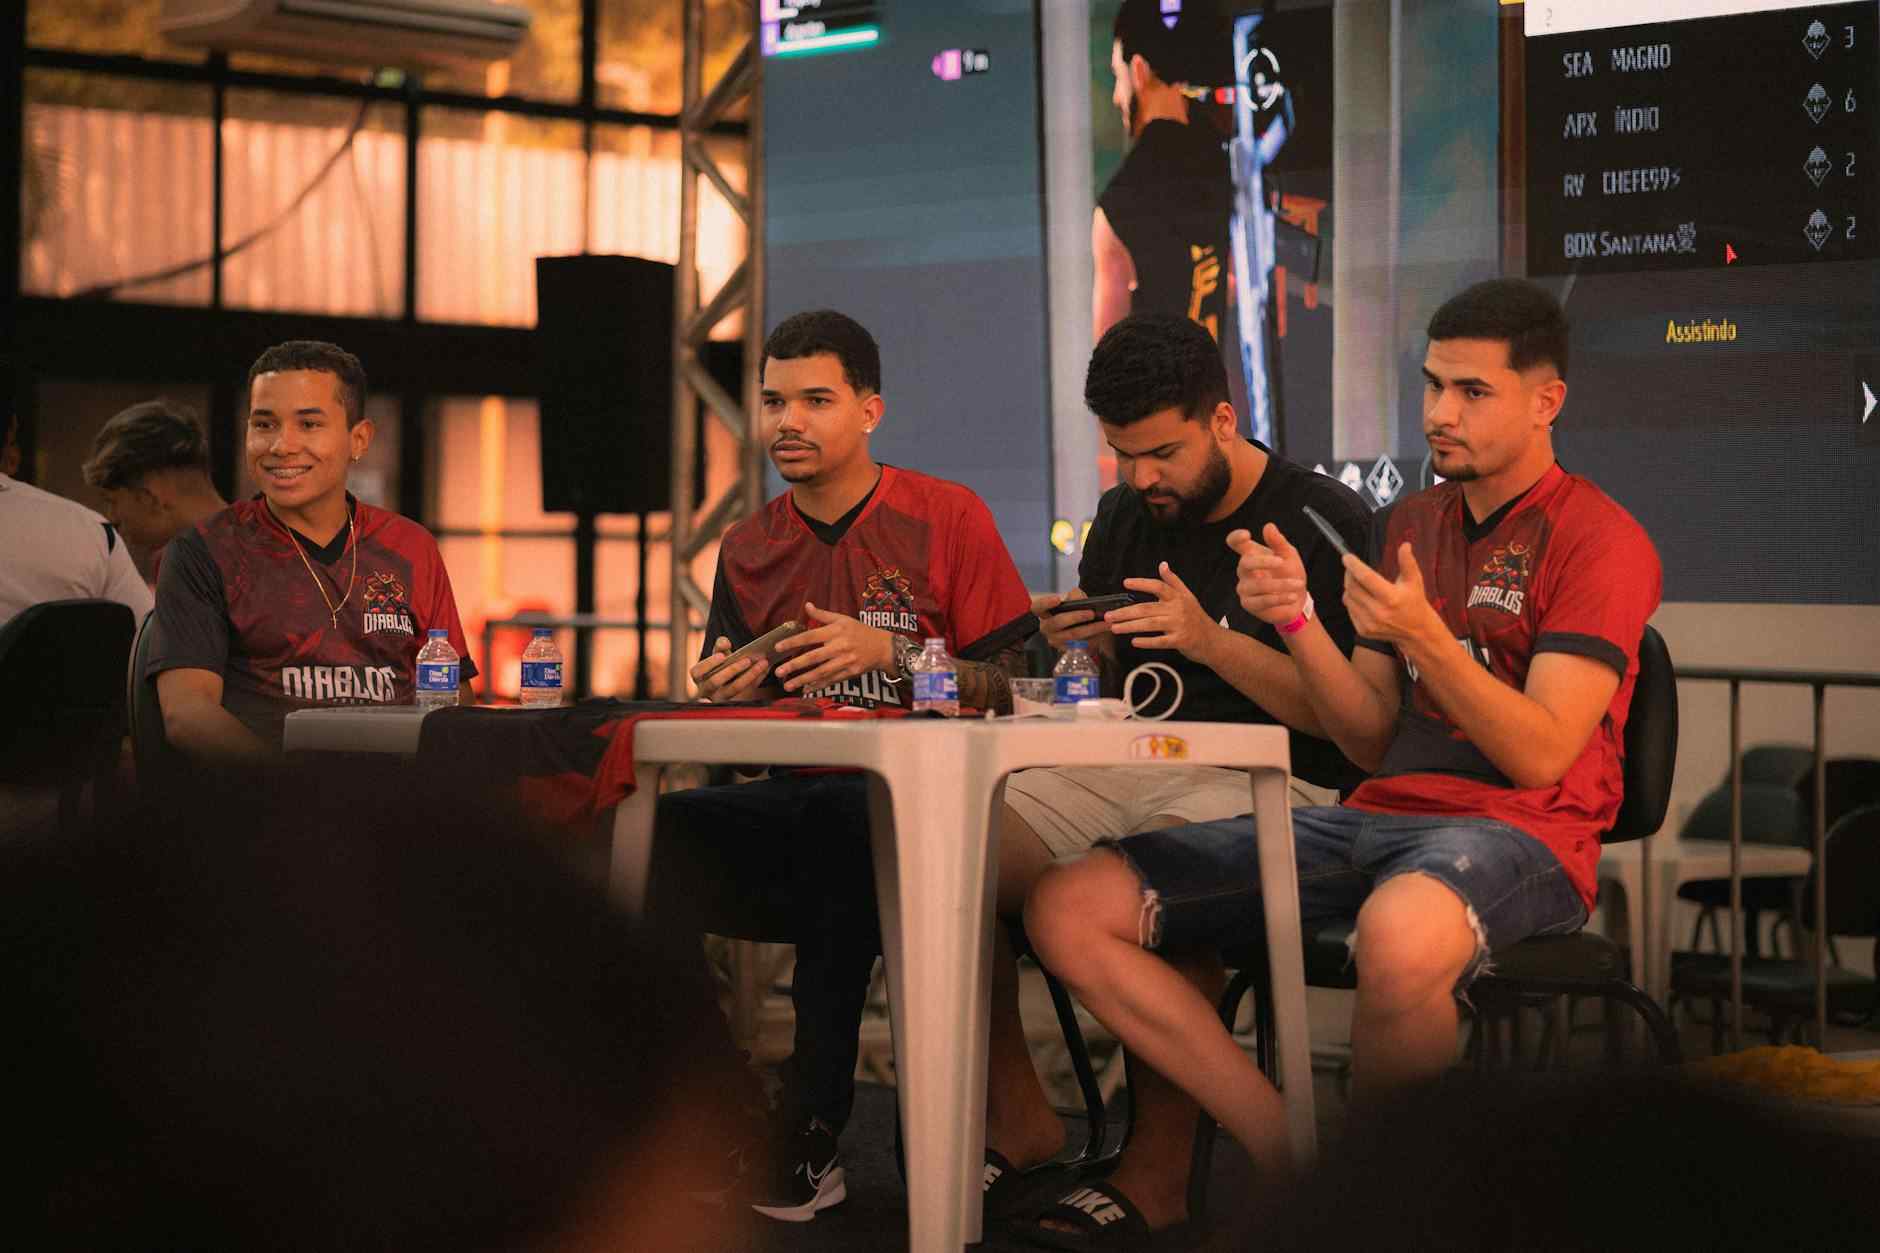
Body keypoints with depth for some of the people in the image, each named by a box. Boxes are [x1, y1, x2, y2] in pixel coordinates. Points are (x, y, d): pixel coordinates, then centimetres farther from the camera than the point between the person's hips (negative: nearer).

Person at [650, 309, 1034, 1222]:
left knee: (836, 823, -40)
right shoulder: (748, 547, 16)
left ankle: (811, 1140, -32)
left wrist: (889, 653, -15)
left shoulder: (946, 518, 3)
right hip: (791, 800, 4)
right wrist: (720, 696, -5)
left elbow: (1012, 688, -1)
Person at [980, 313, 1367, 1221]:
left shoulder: (1325, 520, -1)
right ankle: (1018, 1122, -7)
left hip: (1260, 783, -6)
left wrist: (1211, 642, -18)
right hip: (1121, 767, 6)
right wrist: (1083, 645, 2)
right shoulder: (1125, 516, 19)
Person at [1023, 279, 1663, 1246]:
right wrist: (1299, 622, -2)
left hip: (1520, 833, -7)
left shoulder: (1599, 539, -2)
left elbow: (1541, 755, -11)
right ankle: (1298, 1165, -14)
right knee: (1070, 908, -9)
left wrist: (1422, 636, -22)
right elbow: (1372, 741, 14)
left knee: (1401, 936, -45)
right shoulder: (1410, 523, 19)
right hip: (1379, 817, 7)